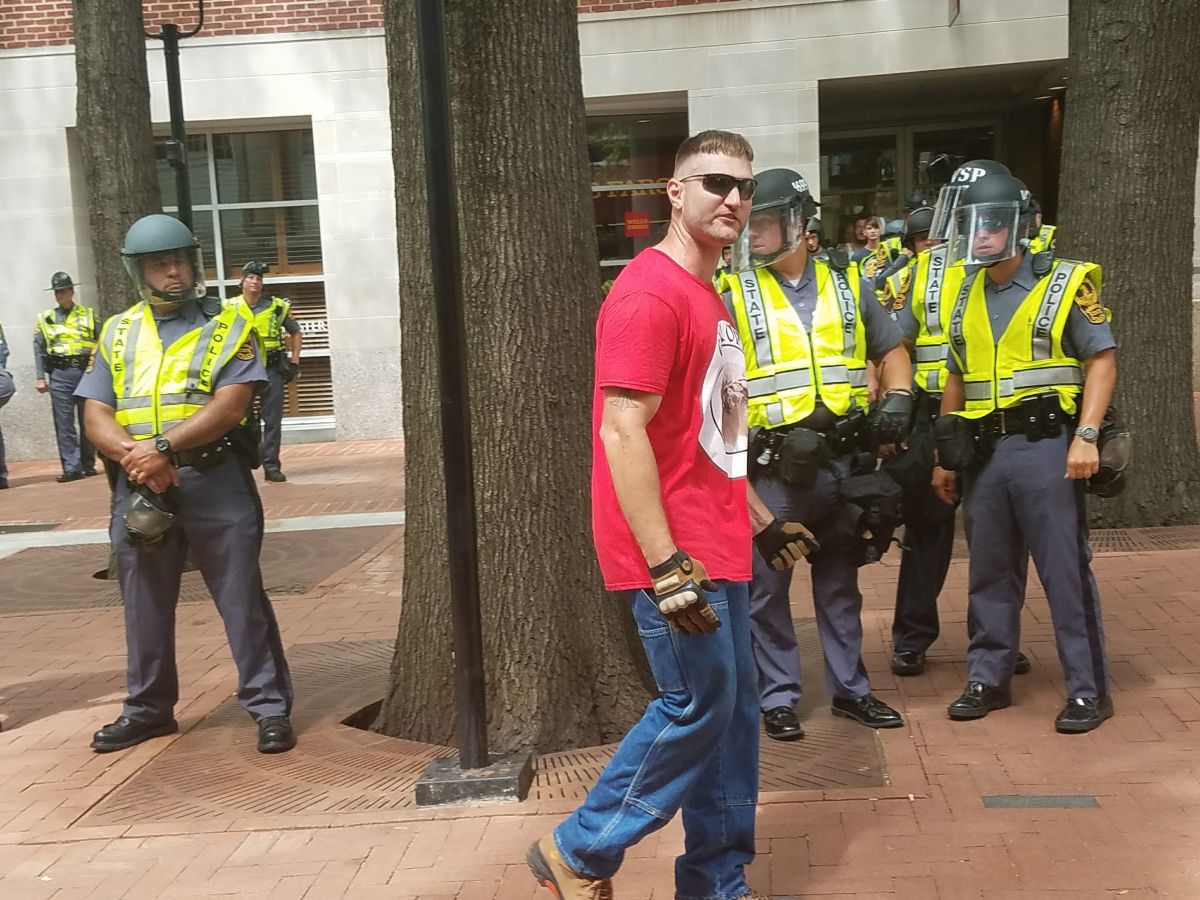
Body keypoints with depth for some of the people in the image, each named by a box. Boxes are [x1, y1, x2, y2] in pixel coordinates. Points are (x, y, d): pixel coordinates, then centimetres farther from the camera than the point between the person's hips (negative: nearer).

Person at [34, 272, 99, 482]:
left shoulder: (89, 315, 10)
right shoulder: (45, 319, 11)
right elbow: (39, 349, 9)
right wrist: (40, 377, 2)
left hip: (87, 372, 0)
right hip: (60, 374, 0)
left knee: (87, 421, 4)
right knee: (64, 423, -4)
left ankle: (88, 464, 13)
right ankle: (71, 467, -4)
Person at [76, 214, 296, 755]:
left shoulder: (228, 326, 0)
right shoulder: (117, 334, 11)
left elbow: (229, 406, -12)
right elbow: (97, 418, 5)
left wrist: (163, 447, -21)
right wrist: (135, 456, -15)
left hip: (215, 483, -4)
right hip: (138, 488, 4)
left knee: (243, 600, 0)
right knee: (144, 606, 14)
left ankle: (270, 708, 9)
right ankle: (148, 708, 29)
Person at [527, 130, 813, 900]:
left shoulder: (707, 298, 16)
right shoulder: (650, 293, -15)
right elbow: (623, 433, -22)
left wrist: (759, 521, 22)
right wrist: (665, 565, -24)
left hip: (717, 548, 10)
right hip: (675, 554, -10)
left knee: (733, 711, 13)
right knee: (698, 706, -2)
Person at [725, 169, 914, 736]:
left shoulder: (846, 285, 9)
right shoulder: (735, 295, -1)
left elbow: (890, 350, 18)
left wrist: (896, 400, 0)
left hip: (842, 460, 3)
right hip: (772, 467, -3)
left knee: (839, 582, 15)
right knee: (767, 586, 4)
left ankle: (850, 687, 28)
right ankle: (777, 696, 18)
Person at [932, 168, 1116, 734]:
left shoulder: (1065, 283, -2)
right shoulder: (967, 296, 13)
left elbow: (1102, 359, -6)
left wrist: (1086, 435, -17)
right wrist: (945, 457, 16)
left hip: (1044, 446, -5)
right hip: (984, 452, 5)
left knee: (1066, 572, -1)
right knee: (989, 573, 12)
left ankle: (1089, 689, 10)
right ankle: (988, 680, 23)